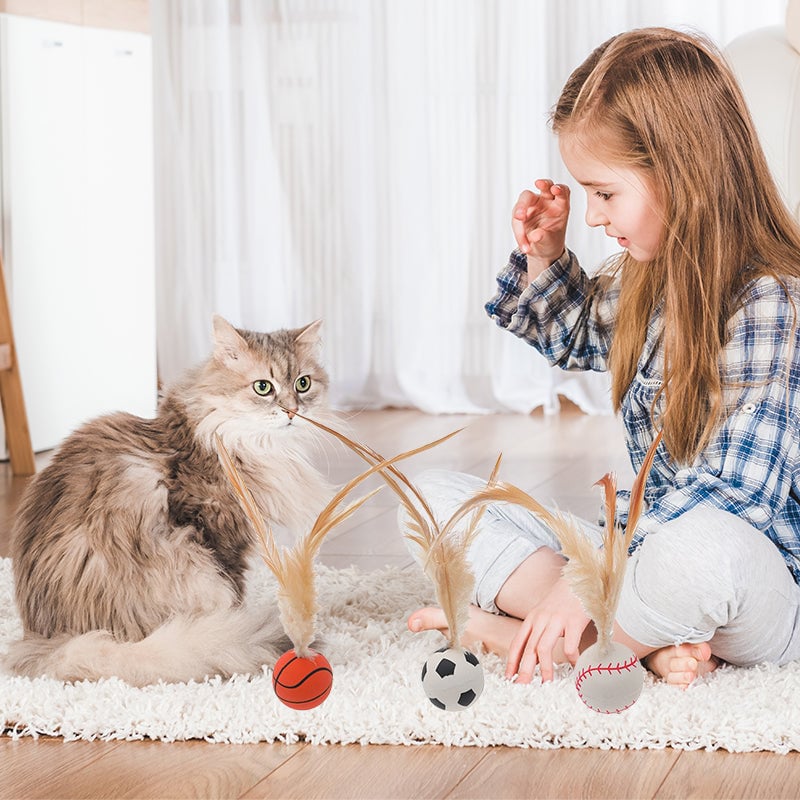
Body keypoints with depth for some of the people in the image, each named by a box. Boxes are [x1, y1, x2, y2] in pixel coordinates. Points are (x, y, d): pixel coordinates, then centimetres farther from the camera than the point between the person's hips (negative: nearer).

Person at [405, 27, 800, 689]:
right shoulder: (648, 279, 6)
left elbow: (730, 495, -27)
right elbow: (576, 336, 30)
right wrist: (544, 258, 9)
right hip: (642, 549, 9)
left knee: (705, 544, -45)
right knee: (437, 493, 2)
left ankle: (512, 633, -19)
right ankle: (646, 644, -17)